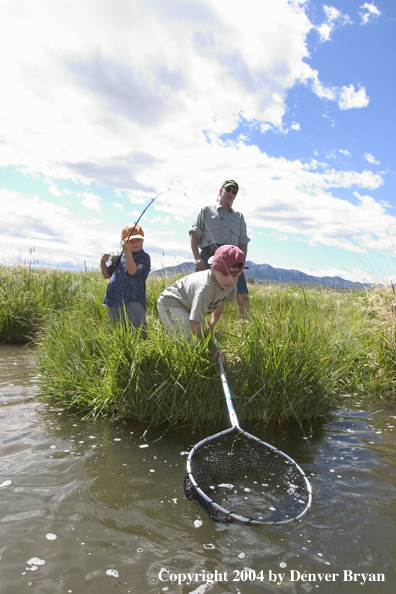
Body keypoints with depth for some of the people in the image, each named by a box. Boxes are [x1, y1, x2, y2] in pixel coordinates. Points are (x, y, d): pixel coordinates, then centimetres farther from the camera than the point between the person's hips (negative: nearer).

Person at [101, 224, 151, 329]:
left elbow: (132, 271, -19)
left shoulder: (143, 257, -2)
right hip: (114, 302, 7)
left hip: (132, 302, -6)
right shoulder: (119, 257, 17)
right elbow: (107, 275, 22)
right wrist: (103, 262, 4)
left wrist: (128, 251, -23)